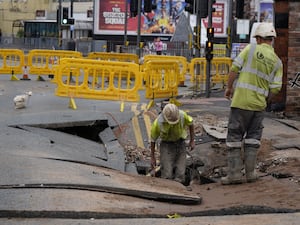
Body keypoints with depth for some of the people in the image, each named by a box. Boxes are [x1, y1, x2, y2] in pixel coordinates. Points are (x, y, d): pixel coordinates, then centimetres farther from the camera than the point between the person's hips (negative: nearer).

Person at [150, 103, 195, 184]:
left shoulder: (182, 115, -23)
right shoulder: (157, 123, -25)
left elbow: (190, 123, 1)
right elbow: (153, 140, -8)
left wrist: (192, 140, 4)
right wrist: (152, 157, 0)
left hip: (180, 144, 2)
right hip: (166, 145, -2)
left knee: (180, 173, 0)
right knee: (167, 175, -11)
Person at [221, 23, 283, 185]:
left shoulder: (251, 49, -3)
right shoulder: (277, 62, 5)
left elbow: (234, 69, -5)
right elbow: (275, 88, 0)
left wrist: (229, 88, 8)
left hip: (241, 100, -3)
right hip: (259, 104, 3)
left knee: (234, 135, 2)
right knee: (253, 137, 15)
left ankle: (235, 173, 0)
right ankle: (250, 172, 12)